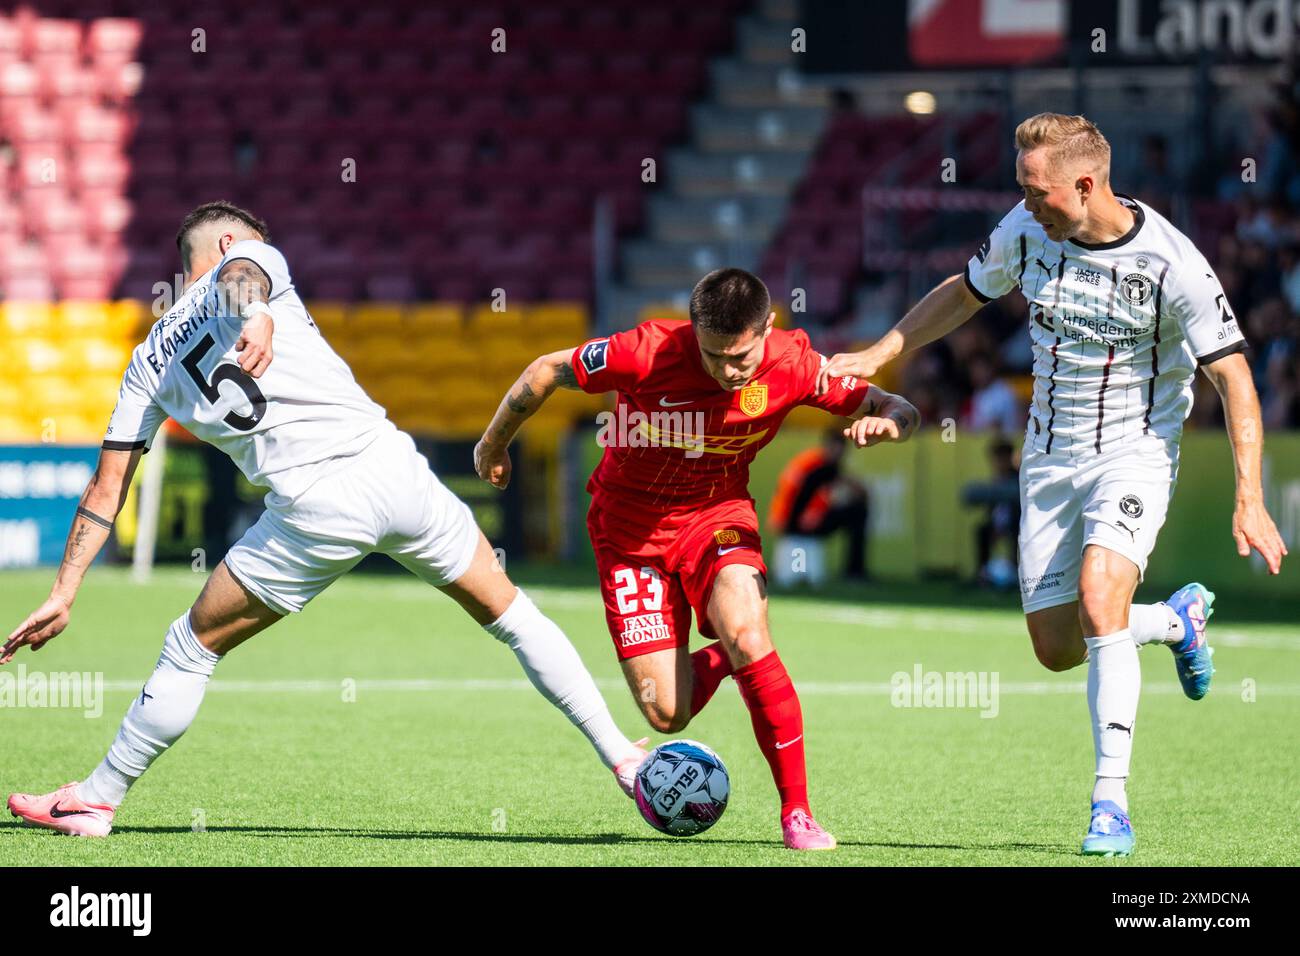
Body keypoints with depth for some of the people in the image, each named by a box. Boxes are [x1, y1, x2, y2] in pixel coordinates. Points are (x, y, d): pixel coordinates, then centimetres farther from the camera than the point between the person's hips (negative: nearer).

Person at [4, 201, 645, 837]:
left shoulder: (148, 365, 19)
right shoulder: (249, 258, 14)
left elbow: (105, 491, 18)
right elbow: (243, 273, -14)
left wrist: (62, 597, 21)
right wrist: (256, 315, -37)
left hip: (314, 510, 0)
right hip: (393, 468, 0)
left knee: (193, 648, 17)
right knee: (511, 616, 18)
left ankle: (96, 802, 20)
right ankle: (622, 758, 20)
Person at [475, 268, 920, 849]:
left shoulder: (791, 364, -19)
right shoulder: (650, 352, -27)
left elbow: (901, 411, -10)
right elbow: (547, 371, -11)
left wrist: (884, 422, -35)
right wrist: (493, 446, 3)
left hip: (717, 514, 1)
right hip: (630, 529, -1)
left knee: (746, 633, -30)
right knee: (667, 715, -8)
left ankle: (797, 812, -17)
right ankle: (715, 662, 31)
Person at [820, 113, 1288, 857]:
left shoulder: (1171, 263, -20)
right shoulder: (1026, 232, -6)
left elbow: (1234, 378, -15)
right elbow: (965, 294, 15)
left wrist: (1250, 501, -21)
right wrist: (875, 357, 10)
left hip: (1135, 454, -5)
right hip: (1050, 459, 5)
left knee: (1099, 599, -28)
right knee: (1057, 649, 6)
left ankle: (1112, 803, -22)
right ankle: (1179, 618, 38)